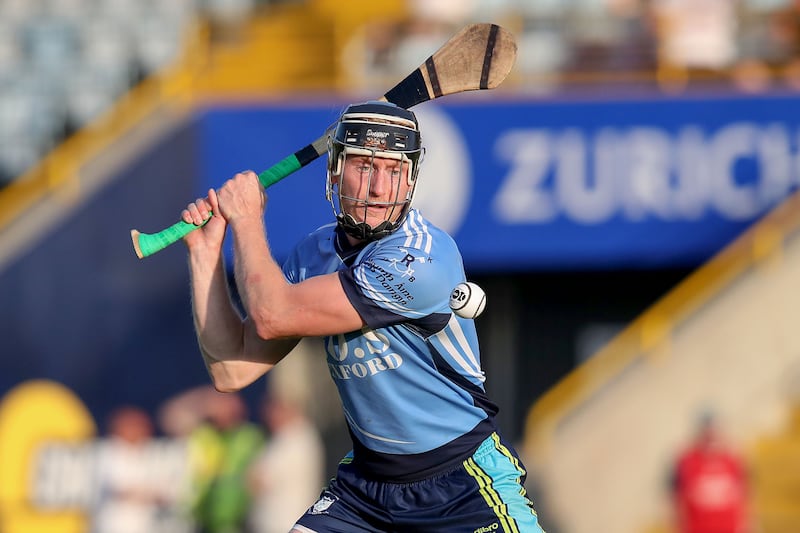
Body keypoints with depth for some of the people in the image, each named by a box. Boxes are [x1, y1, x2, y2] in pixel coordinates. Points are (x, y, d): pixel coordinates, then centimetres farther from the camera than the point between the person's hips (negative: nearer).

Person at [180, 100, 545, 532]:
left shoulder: (421, 260, -24)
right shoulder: (315, 254, 0)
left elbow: (271, 315, -24)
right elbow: (233, 371, -1)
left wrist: (246, 220, -9)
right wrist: (206, 252, -5)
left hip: (466, 482, -6)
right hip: (366, 478, 6)